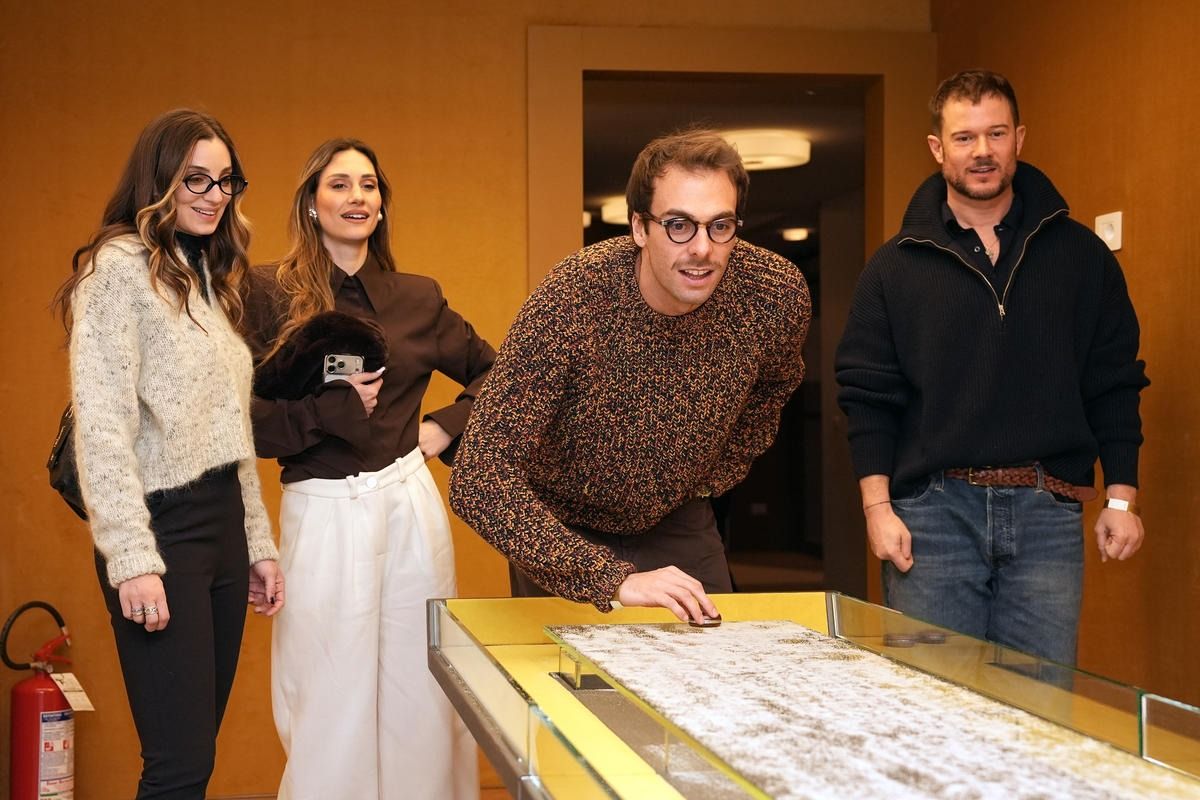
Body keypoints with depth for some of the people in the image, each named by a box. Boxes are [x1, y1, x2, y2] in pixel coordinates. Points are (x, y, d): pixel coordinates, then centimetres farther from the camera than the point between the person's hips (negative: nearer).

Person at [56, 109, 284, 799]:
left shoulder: (210, 275, 17)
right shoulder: (120, 266, -8)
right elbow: (101, 426, -15)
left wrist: (258, 541, 18)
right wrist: (133, 559, -20)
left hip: (223, 522, 8)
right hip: (162, 528, -8)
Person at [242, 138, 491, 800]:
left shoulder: (417, 298, 9)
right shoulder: (268, 293, -1)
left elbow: (492, 371, 22)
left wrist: (447, 427, 8)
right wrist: (333, 406, -13)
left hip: (409, 503, 3)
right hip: (321, 514, -3)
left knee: (420, 689, 8)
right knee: (331, 706, 2)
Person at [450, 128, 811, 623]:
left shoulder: (777, 293, -21)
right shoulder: (570, 300, -34)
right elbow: (478, 483, -40)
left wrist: (716, 473, 3)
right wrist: (613, 579, -47)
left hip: (679, 524, 3)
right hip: (563, 530, -3)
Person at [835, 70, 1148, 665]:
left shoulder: (1080, 254, 9)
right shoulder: (896, 267, 5)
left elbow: (1114, 385, 9)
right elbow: (867, 394, 3)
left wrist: (1122, 497, 4)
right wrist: (877, 506, -5)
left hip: (1046, 510, 1)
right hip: (932, 510, -1)